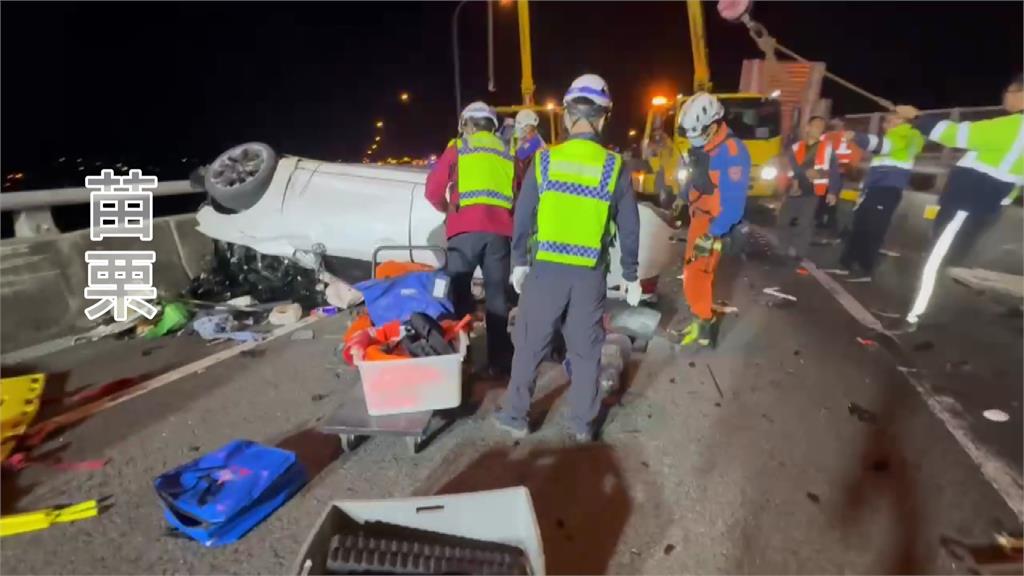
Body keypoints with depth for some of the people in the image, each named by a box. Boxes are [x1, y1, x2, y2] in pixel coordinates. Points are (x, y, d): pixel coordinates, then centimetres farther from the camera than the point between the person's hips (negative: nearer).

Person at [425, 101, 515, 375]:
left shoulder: (458, 147, 13)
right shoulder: (507, 152, 23)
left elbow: (434, 190, 7)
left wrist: (445, 208, 25)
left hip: (466, 228, -3)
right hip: (500, 229, 3)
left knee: (458, 291, 5)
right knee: (498, 295, 8)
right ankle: (499, 360, 13)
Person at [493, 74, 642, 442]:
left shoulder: (544, 160, -2)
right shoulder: (614, 167, -1)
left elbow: (523, 217, 1)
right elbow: (629, 228, 3)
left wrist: (519, 261, 12)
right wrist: (631, 275, 12)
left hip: (546, 268, 0)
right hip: (591, 274, 1)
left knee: (529, 344, 13)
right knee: (586, 351, 14)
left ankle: (515, 415, 26)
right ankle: (582, 424, 26)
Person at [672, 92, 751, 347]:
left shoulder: (732, 152, -25)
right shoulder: (702, 144, 2)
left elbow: (734, 201, -27)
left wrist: (712, 235, -29)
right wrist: (682, 196, 33)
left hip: (713, 222, -9)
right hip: (699, 215, 9)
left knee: (695, 273, -7)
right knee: (700, 270, 19)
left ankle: (704, 322, 8)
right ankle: (704, 308, 36)